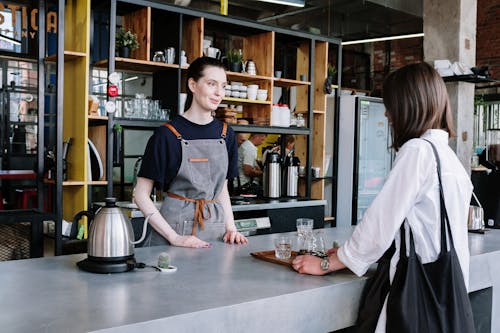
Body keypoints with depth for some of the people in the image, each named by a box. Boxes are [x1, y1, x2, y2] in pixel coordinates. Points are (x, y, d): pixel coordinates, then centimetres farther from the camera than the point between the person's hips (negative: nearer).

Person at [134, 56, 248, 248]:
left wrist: (230, 227, 1)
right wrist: (174, 237, -15)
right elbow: (141, 195, -9)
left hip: (215, 227, 4)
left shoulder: (225, 134, 6)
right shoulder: (167, 135, -9)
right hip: (177, 224, -4)